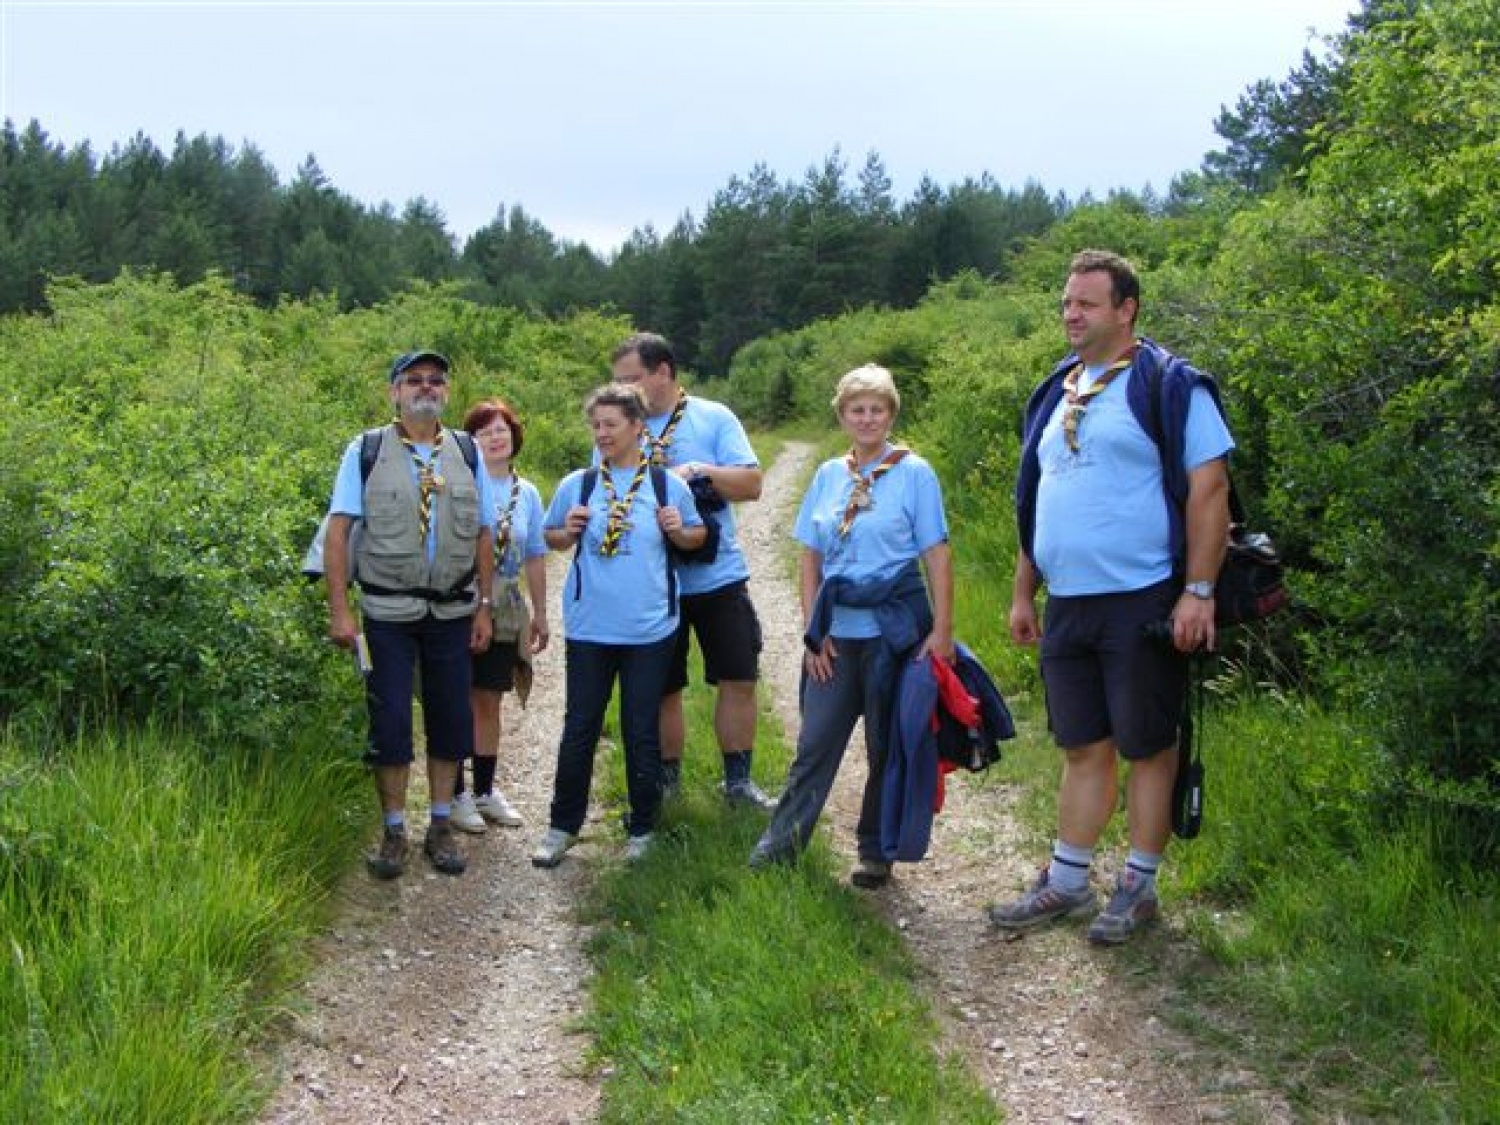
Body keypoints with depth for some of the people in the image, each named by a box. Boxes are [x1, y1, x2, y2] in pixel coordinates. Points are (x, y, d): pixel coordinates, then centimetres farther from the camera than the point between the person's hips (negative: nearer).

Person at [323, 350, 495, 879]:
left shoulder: (467, 454, 5)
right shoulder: (366, 451, -3)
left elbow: (483, 534, 9)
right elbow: (338, 531, -5)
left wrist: (484, 607, 6)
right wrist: (339, 611, -11)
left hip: (452, 612, 3)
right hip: (387, 612, -2)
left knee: (451, 718, 7)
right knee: (389, 722, 1)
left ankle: (440, 827, 21)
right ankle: (394, 831, 15)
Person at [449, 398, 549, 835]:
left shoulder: (527, 493, 8)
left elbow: (535, 556, 14)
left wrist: (540, 612, 15)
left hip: (505, 611, 5)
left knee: (489, 701, 13)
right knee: (459, 701, 2)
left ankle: (485, 790, 23)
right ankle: (456, 794, 11)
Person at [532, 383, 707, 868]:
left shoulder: (667, 485, 0)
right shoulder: (577, 484, 1)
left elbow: (697, 536, 11)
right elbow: (551, 538, 12)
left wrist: (678, 531, -10)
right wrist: (568, 531, -9)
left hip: (650, 628, -1)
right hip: (589, 627, 1)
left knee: (642, 732, 7)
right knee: (579, 729, 6)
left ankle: (642, 830, 21)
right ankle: (563, 826, 19)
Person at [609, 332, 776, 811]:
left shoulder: (714, 418, -1)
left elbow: (752, 484, -7)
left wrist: (700, 471, -19)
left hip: (719, 576, -1)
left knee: (739, 679, 4)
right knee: (662, 688, 10)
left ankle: (738, 780, 17)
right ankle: (667, 779, 24)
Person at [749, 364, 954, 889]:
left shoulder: (913, 472, -4)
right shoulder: (828, 475, 8)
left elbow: (937, 555, -6)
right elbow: (810, 558, 11)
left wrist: (941, 629, -12)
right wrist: (812, 631, 4)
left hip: (894, 629, -3)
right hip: (835, 632, 3)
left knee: (888, 746, 7)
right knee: (815, 742, 5)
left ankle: (875, 851, 20)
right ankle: (781, 841, 14)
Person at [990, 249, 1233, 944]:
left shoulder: (1168, 384, -6)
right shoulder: (1055, 395, 15)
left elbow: (1209, 487, -11)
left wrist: (1198, 592, -16)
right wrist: (1023, 593, 17)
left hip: (1144, 604, -6)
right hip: (1066, 607, 7)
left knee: (1148, 749, 5)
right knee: (1083, 748, 14)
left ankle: (1139, 888, 17)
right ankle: (1065, 884, 23)